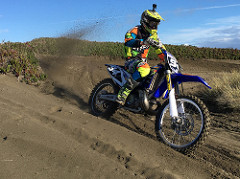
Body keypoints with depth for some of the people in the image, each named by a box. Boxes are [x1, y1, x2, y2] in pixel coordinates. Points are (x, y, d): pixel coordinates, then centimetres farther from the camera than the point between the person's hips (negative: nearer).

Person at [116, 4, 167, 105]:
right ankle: (122, 93, -35)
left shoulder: (153, 35, 13)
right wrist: (144, 41, -50)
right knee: (144, 70, -40)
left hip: (143, 61, 8)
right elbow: (128, 41, -34)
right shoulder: (135, 31, -11)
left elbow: (160, 49, 18)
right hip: (131, 60, -8)